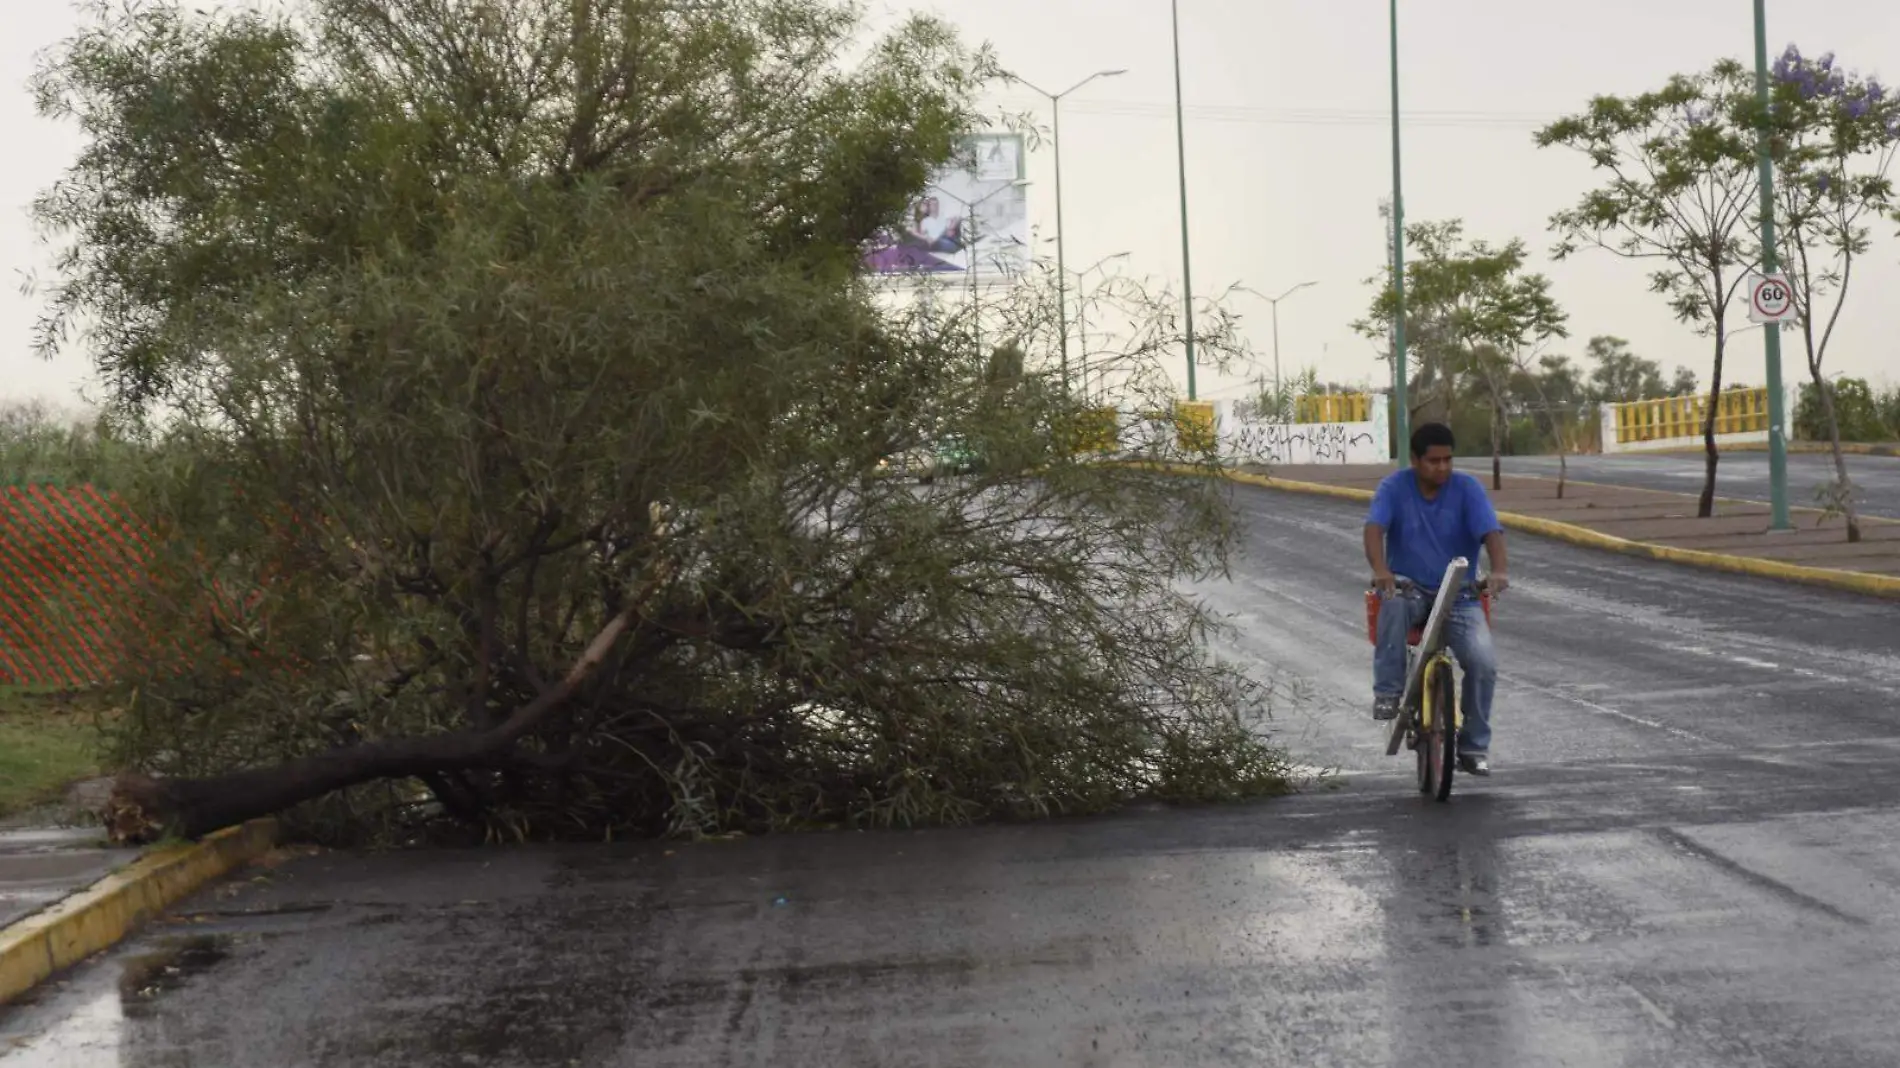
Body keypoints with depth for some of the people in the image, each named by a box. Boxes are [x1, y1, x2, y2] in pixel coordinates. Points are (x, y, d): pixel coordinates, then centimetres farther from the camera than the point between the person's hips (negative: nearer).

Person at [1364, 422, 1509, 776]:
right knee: (1393, 603, -38)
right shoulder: (1394, 487, -4)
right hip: (1409, 588, -1)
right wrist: (1380, 570, -39)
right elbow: (1374, 527, -18)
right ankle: (1388, 692, -25)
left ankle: (1474, 746, -1)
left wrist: (1498, 570, -37)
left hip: (1458, 595, 1)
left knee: (1484, 661, -21)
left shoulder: (1467, 488, -3)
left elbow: (1491, 531, -16)